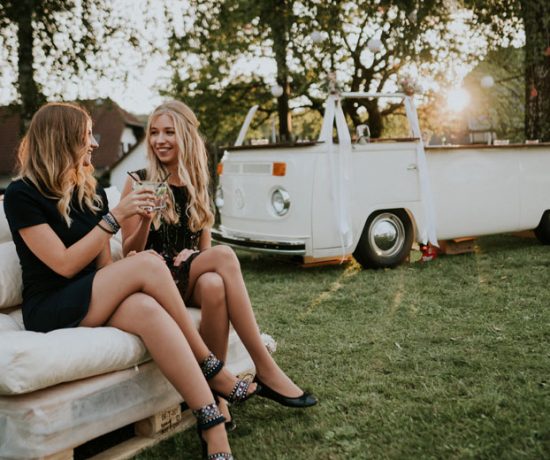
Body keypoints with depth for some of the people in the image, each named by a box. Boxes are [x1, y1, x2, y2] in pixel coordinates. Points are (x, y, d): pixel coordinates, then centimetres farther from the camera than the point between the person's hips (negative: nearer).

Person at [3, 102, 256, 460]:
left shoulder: (92, 192, 13)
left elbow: (104, 265, 9)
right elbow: (65, 265, -16)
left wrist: (142, 276, -11)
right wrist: (115, 217, -16)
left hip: (97, 302, 5)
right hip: (51, 311, -5)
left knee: (146, 309, -34)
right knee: (147, 264, -29)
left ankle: (213, 428, -37)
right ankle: (211, 369, -19)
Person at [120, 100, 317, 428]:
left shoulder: (197, 186, 13)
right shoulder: (139, 183, 1)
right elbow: (130, 253, -1)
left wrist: (192, 254, -8)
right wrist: (145, 221, -20)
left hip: (189, 279, 3)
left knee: (214, 285, -36)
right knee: (225, 255, -32)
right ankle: (266, 371, -30)